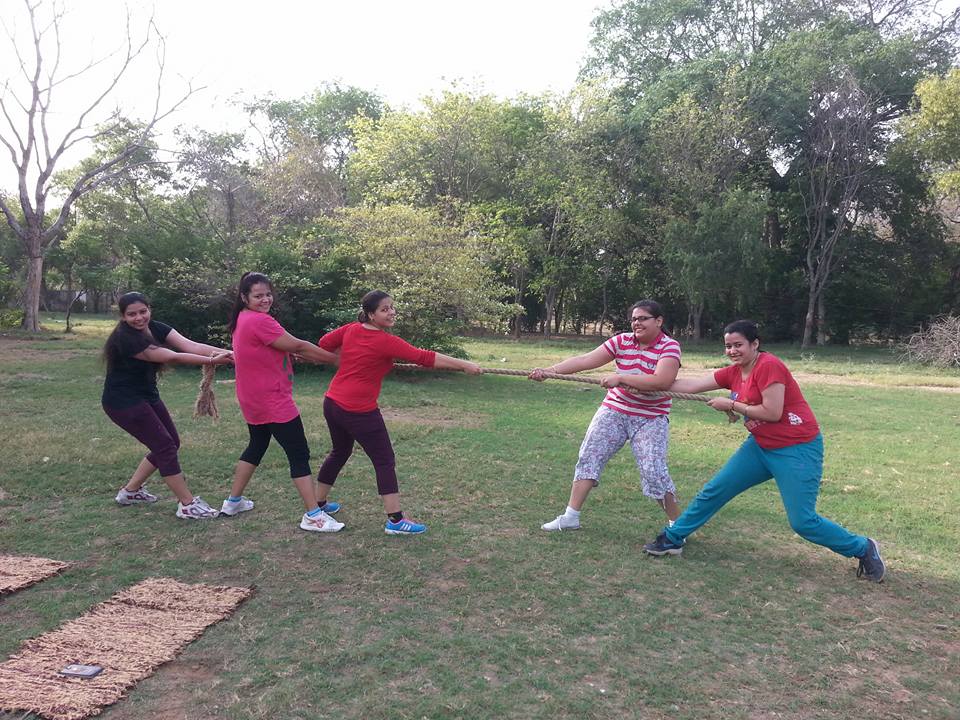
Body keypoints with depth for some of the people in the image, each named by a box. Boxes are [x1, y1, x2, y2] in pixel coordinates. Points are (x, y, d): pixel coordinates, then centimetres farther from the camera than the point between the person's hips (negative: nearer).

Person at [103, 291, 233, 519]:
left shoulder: (155, 328, -4)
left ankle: (130, 491, 27)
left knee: (170, 443, 11)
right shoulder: (125, 339, -25)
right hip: (123, 402, -9)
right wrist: (211, 361, -31)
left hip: (146, 395, 9)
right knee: (165, 446, -10)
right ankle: (188, 505, -1)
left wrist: (223, 352, -34)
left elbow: (190, 345, -19)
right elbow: (172, 357, -29)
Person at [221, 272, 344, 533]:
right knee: (300, 455, -5)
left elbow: (287, 348, 9)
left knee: (256, 447, 26)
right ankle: (313, 516, -3)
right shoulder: (259, 321, -21)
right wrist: (335, 358, -6)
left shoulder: (243, 319, 10)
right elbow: (297, 346, -17)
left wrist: (325, 356, 2)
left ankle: (233, 502, 35)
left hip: (253, 401, 10)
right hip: (273, 402, -10)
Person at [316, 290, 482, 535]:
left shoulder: (350, 329, 2)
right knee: (385, 461, 0)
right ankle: (395, 520, 1)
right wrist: (464, 365, -17)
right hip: (359, 411, -8)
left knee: (340, 452, 26)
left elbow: (324, 343, 14)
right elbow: (424, 357, -19)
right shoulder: (386, 342, -17)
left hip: (332, 403, 8)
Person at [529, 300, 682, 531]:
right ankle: (570, 517, 7)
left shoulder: (669, 346, -13)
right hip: (614, 410, 4)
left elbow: (662, 381, -30)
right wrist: (548, 370, -16)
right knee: (589, 456, -2)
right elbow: (585, 360, -8)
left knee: (653, 472, -12)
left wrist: (620, 377, -30)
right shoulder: (622, 341, -3)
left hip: (650, 419, -4)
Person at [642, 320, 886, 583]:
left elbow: (773, 413, -23)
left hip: (797, 450, -8)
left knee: (802, 522, -7)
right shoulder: (734, 372, 3)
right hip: (761, 447, 8)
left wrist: (731, 405, -15)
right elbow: (694, 385, 4)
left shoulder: (768, 366, -20)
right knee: (714, 491, 5)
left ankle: (864, 549, 16)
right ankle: (673, 538, 17)